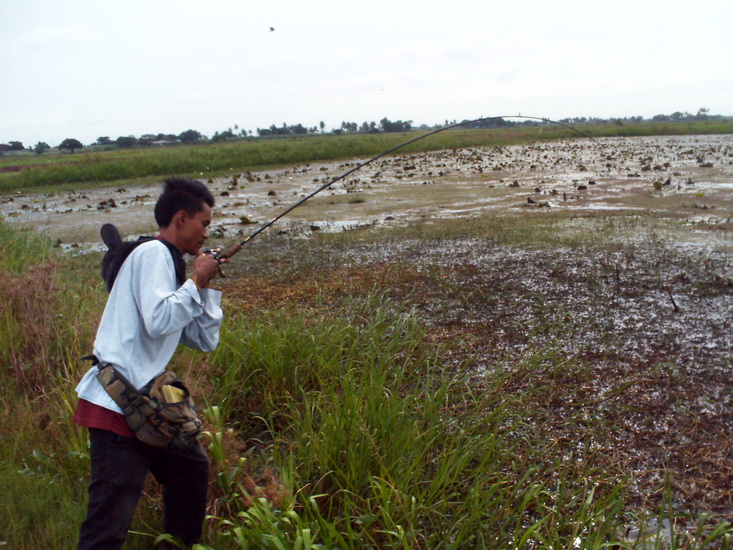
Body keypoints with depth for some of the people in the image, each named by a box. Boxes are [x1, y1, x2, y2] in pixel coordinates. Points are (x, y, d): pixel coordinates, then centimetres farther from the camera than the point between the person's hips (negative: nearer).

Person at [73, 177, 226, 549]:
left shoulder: (170, 263, 19)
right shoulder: (153, 254, -8)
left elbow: (206, 340, 18)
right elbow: (158, 321, -24)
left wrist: (206, 285, 10)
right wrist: (196, 282, -11)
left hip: (144, 402, 10)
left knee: (191, 469, 22)